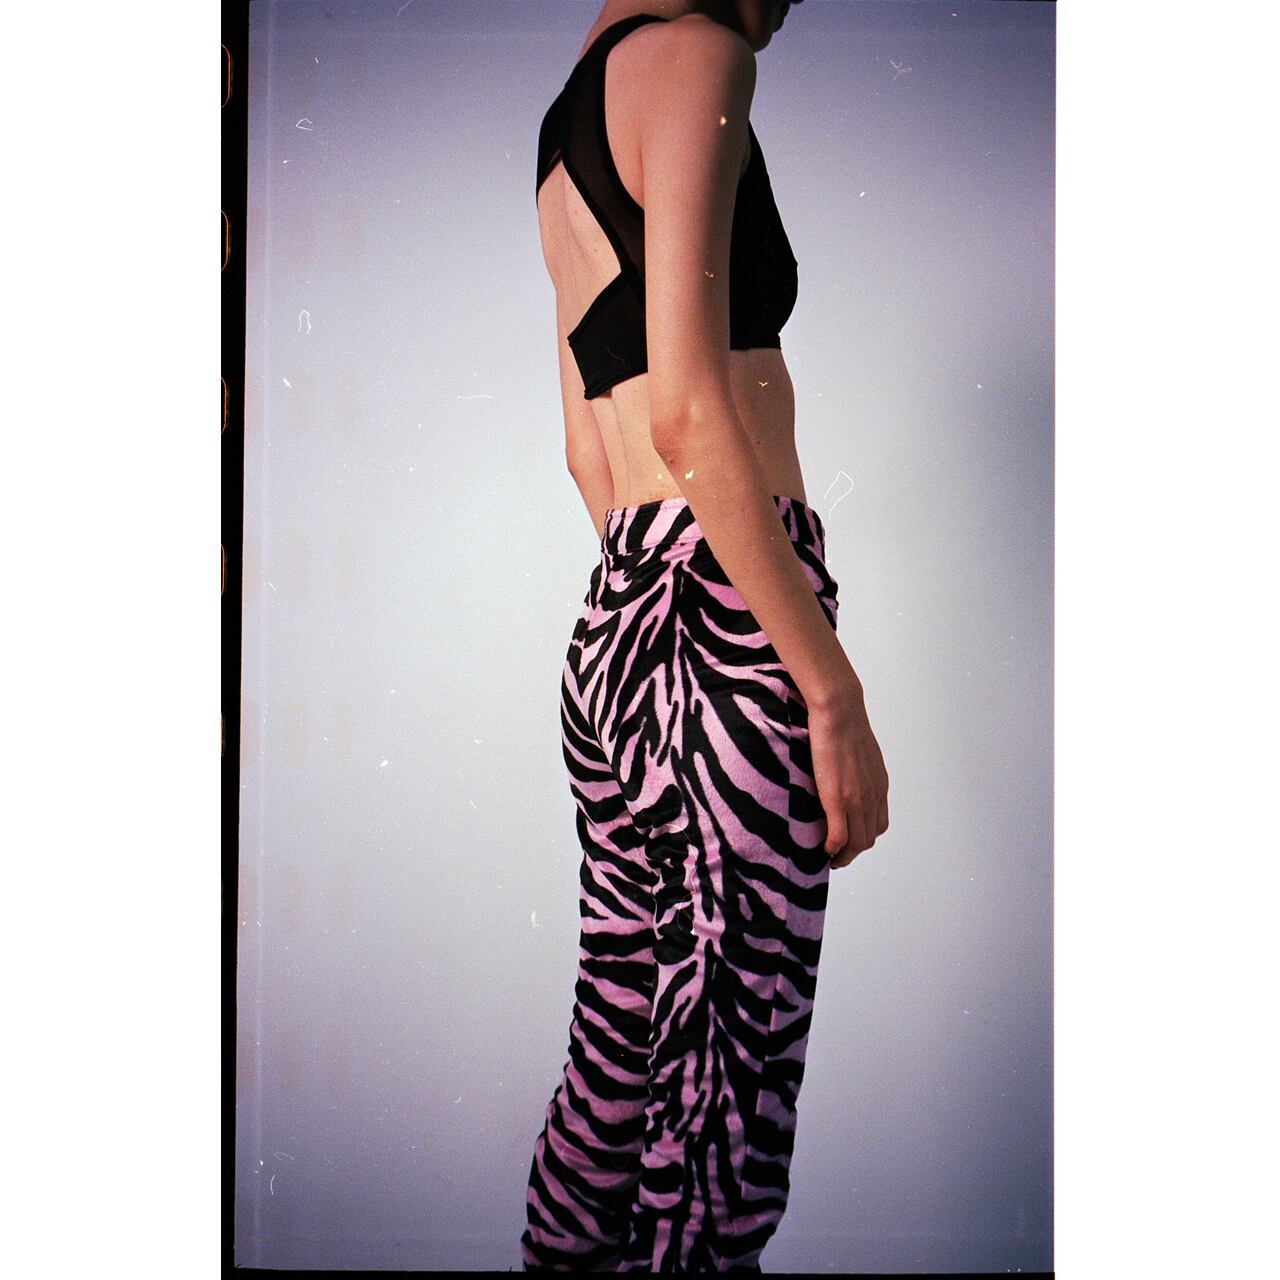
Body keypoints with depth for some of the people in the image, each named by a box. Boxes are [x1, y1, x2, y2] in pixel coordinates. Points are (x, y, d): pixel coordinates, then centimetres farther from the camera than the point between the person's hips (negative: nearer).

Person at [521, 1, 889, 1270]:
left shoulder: (565, 136, 24)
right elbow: (688, 414, -15)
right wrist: (834, 690, -14)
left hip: (615, 620, 9)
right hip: (731, 617, -9)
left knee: (620, 1052, 16)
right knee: (725, 1083, -2)